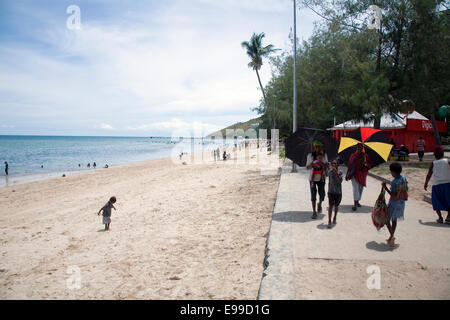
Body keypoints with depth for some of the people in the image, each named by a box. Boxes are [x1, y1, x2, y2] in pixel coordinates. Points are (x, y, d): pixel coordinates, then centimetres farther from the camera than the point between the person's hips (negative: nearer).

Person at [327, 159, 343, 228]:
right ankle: (329, 221, -4)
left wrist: (336, 173, -28)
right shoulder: (330, 172, -1)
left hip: (338, 192, 0)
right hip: (331, 192, 1)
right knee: (331, 206, -6)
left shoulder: (340, 172, -8)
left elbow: (340, 181, -21)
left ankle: (335, 218, 34)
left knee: (336, 206, 13)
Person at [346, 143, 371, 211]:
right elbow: (349, 165, 3)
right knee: (355, 188, -14)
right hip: (355, 174, -3)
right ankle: (355, 204, -18)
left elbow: (369, 164, 7)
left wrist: (365, 164, -17)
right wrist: (348, 175, 0)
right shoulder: (353, 156, 1)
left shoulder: (365, 155, 6)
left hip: (362, 174, 3)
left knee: (360, 188, 11)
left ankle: (357, 201, 27)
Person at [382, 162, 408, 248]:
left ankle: (392, 236, -11)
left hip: (394, 203, -8)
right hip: (402, 202, 8)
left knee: (387, 219, 4)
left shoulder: (394, 182, -25)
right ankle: (391, 238, 26)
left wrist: (385, 188, -25)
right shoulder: (404, 178, -1)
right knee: (394, 220, 18)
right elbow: (406, 190, 10)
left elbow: (394, 195, -26)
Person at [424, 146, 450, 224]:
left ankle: (440, 218, 7)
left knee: (436, 202, 13)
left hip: (437, 184, 1)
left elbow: (429, 175, 9)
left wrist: (426, 184, 21)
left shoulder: (433, 163, 4)